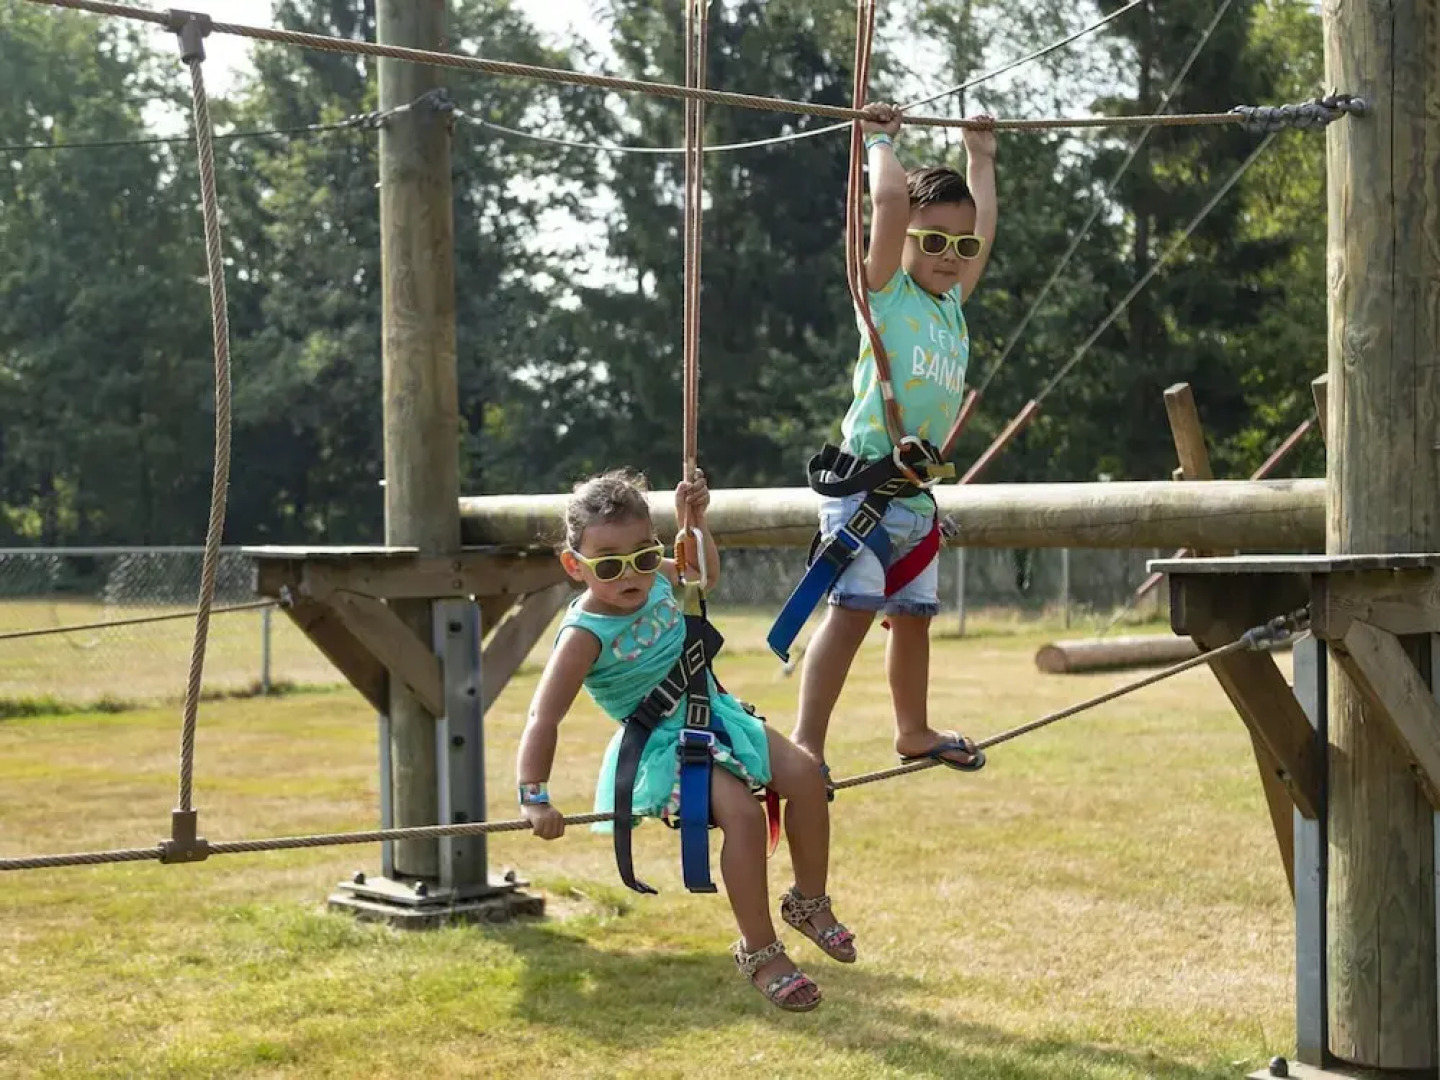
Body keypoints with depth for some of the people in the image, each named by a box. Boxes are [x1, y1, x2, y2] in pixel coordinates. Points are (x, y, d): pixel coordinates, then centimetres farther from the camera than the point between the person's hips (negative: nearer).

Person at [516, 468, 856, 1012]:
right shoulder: (585, 636, -23)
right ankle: (759, 952, -12)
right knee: (742, 812, -28)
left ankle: (809, 902, 15)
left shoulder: (657, 580, -2)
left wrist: (694, 522, 8)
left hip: (715, 716, 8)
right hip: (665, 746, -8)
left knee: (804, 775, -7)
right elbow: (544, 719, -28)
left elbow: (706, 573, 24)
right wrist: (535, 798, -35)